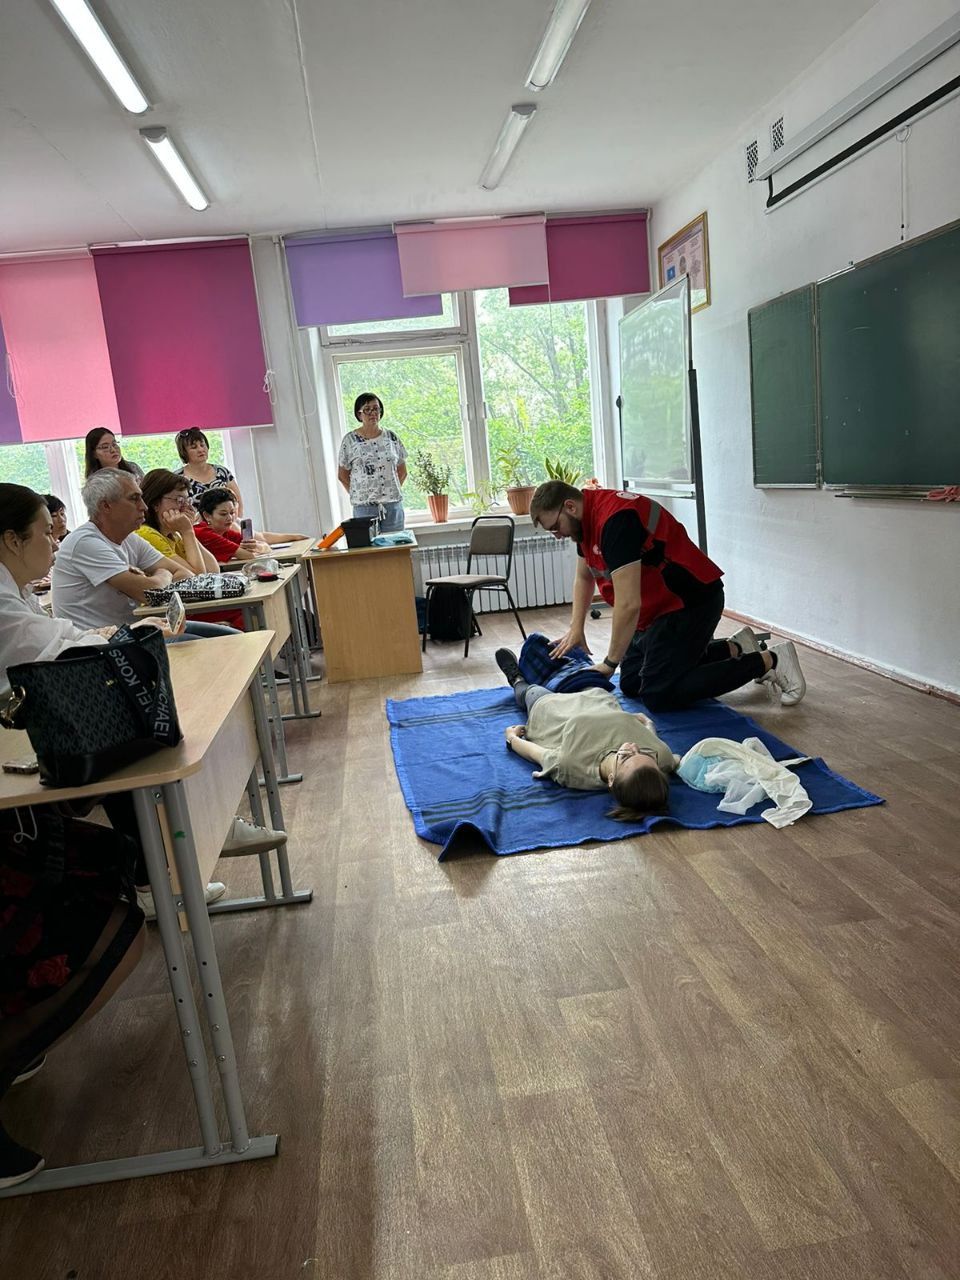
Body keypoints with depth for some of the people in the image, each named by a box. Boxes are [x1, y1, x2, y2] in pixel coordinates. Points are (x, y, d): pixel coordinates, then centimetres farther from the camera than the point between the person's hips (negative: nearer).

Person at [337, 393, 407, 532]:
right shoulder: (350, 440, 0)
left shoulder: (391, 437, 8)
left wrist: (392, 490, 6)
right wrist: (357, 494, 2)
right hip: (364, 506, -2)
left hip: (392, 504, 3)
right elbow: (342, 475, 6)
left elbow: (402, 471, 15)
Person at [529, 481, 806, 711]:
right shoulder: (587, 516, 4)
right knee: (631, 684, 12)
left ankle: (768, 661, -3)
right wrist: (576, 630, 9)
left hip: (690, 603, -10)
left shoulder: (614, 519, -28)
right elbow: (584, 577, 19)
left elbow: (628, 604, -32)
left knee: (658, 696, -13)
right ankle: (733, 650, 20)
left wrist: (610, 663, -22)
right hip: (658, 607, 10)